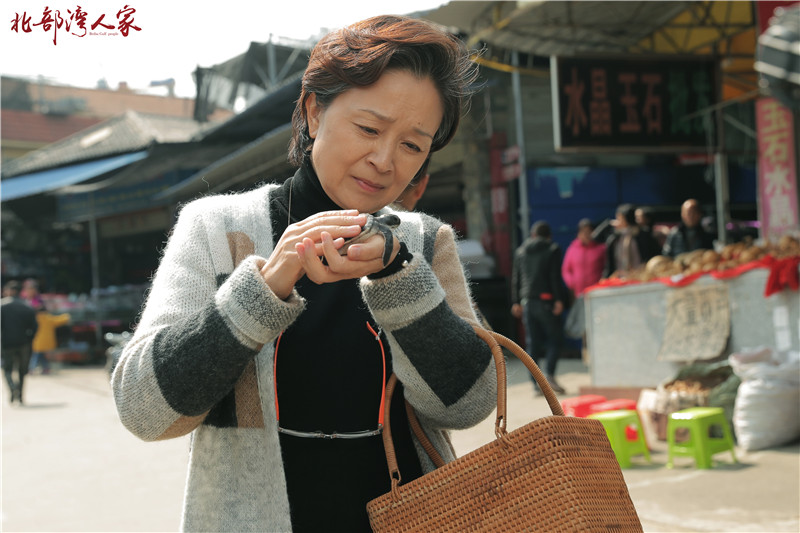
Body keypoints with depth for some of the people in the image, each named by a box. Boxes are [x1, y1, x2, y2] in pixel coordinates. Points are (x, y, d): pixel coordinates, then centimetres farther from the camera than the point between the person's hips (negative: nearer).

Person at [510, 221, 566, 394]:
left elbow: (515, 278, 12)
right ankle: (549, 373, -18)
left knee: (533, 342, 6)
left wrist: (516, 302, 16)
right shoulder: (552, 249, 0)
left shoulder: (520, 251, 13)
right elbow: (555, 277, -8)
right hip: (545, 300, -4)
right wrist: (559, 300, -10)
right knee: (555, 338, 2)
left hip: (527, 302, 4)